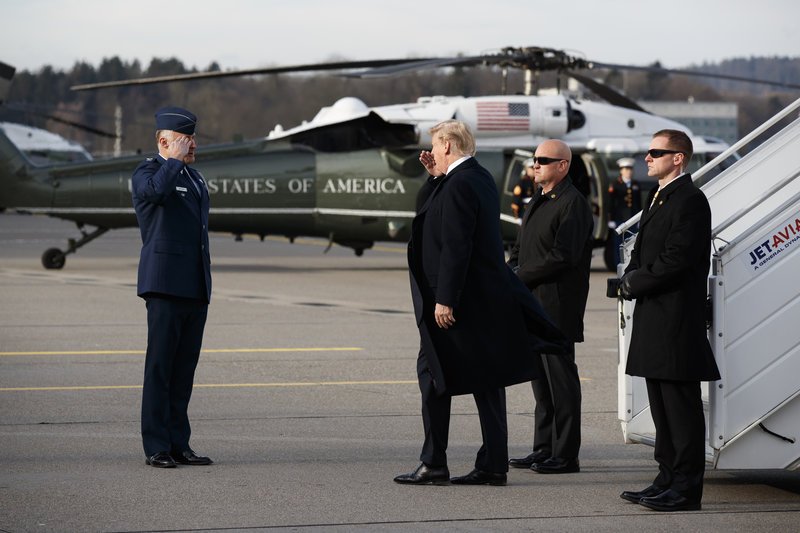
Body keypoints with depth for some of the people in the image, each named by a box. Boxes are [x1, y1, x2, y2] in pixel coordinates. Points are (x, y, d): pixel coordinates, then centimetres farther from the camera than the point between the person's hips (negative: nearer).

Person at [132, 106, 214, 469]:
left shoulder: (193, 177, 20)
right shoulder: (147, 173, -4)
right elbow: (157, 190, -30)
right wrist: (175, 159, -15)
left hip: (195, 289, 7)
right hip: (165, 287, -7)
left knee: (184, 369, 6)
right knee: (160, 368, -6)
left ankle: (178, 445, 9)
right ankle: (156, 448, -4)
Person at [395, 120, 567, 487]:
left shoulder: (458, 185, -18)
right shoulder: (480, 178, 12)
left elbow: (455, 246, -23)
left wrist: (444, 300, -23)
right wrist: (437, 177, 16)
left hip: (457, 300, -9)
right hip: (487, 298, 9)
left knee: (434, 378, 0)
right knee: (486, 381, 9)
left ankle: (433, 465, 2)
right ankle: (493, 465, 11)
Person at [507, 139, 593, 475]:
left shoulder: (573, 204, -11)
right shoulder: (537, 203, 18)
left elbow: (563, 256, -18)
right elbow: (520, 248, 24)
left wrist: (522, 276, -14)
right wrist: (512, 272, 3)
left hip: (557, 306, -9)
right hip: (533, 303, 9)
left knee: (560, 377, -6)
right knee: (540, 377, 12)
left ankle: (565, 455, -3)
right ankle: (544, 449, 19)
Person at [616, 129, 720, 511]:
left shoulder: (690, 200, -13)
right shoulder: (657, 197, 19)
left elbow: (677, 260, -20)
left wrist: (635, 283, -10)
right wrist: (631, 279, 3)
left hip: (677, 319, -10)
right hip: (654, 317, 10)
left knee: (681, 404, -6)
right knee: (661, 404, 14)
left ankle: (686, 488, -4)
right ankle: (669, 478, 21)